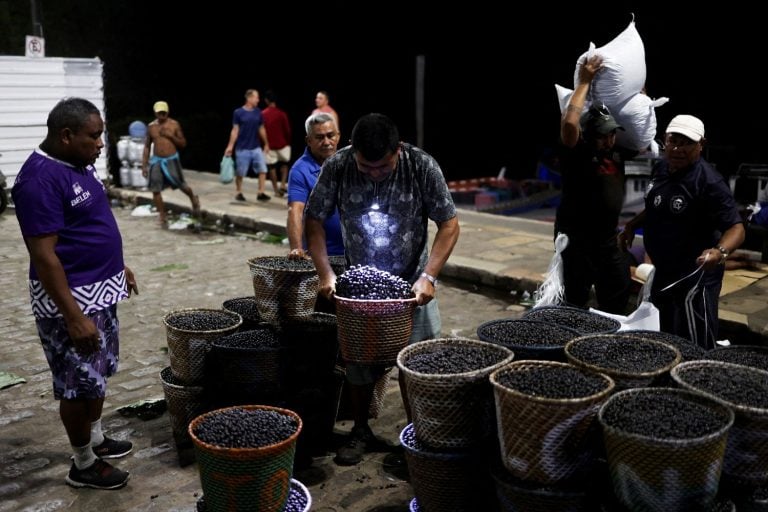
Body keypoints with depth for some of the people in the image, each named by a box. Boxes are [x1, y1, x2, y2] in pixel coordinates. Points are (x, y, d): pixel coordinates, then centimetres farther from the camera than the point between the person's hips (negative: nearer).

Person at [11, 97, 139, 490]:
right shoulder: (41, 179, -23)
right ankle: (84, 465, 21)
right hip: (70, 299, -9)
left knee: (98, 374, 21)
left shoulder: (78, 164, 6)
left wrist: (117, 265, 21)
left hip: (100, 291, 9)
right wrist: (74, 316, -25)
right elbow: (44, 255, -25)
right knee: (79, 384, 5)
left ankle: (96, 439, 39)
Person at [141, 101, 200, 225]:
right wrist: (144, 165, 4)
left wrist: (171, 136, -15)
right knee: (155, 190, -2)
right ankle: (163, 217, 10)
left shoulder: (174, 124, -3)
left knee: (181, 186, 2)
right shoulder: (151, 127, 3)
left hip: (172, 160, -2)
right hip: (156, 161, 2)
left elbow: (183, 144, 2)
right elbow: (147, 146, 9)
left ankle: (194, 200, 35)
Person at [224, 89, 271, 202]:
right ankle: (238, 193, 22)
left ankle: (261, 193, 1)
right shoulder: (238, 112, -6)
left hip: (256, 148, 3)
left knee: (262, 170, -5)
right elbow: (235, 130, -4)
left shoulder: (258, 112, 4)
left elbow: (262, 129, 14)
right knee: (240, 172, 6)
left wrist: (266, 144, 18)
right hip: (242, 148, -3)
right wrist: (230, 146, -8)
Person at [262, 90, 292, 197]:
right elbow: (287, 129, -6)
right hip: (282, 144, -1)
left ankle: (276, 190, 9)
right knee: (284, 164, 19)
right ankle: (282, 185, 2)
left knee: (272, 167, 9)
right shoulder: (282, 113, -10)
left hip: (269, 145, 1)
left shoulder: (263, 114, -4)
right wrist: (288, 142, 10)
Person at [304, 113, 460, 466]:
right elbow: (314, 221, -6)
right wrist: (325, 273, -16)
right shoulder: (337, 167, -15)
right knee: (358, 361, 10)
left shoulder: (422, 167, -18)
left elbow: (449, 225, -12)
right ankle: (361, 432, 31)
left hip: (411, 285, -1)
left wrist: (428, 276, -21)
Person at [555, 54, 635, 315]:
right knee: (576, 302, 2)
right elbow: (569, 122, -31)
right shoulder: (576, 154, -12)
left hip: (609, 239, 7)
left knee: (617, 298, 15)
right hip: (576, 240, -7)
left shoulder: (616, 153, 6)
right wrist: (584, 82, -22)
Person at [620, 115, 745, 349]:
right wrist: (632, 225, 9)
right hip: (664, 272, 8)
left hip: (694, 276, -8)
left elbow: (736, 227, -25)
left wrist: (720, 251, -44)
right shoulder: (661, 168, 3)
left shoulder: (709, 182, -22)